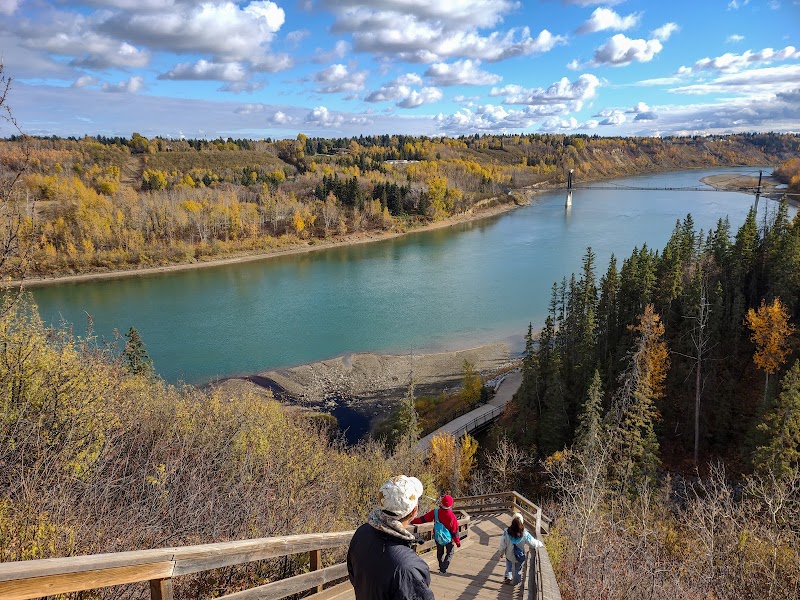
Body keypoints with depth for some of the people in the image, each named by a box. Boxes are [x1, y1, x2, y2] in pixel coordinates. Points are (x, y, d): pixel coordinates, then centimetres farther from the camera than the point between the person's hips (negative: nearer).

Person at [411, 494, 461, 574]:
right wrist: (458, 542, -3)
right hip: (448, 539, -3)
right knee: (450, 552, 17)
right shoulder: (452, 516, -27)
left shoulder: (435, 512, -21)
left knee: (440, 553, 25)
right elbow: (455, 531, -17)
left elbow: (423, 519, -11)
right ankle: (443, 569, 7)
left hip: (438, 538, 3)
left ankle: (441, 567, 39)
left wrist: (413, 521, 2)